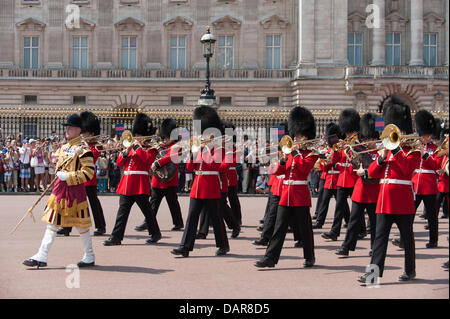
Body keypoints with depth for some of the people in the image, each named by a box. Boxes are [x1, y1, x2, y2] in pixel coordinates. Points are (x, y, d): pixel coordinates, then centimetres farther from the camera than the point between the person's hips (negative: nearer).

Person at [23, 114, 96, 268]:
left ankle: (89, 257, 17)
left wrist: (67, 177, -19)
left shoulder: (82, 149, -12)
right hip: (60, 187, 8)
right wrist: (59, 176, 9)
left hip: (74, 189, -8)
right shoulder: (63, 148, 13)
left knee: (81, 224, 3)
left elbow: (89, 172, -18)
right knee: (52, 222, 5)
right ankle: (41, 257, 6)